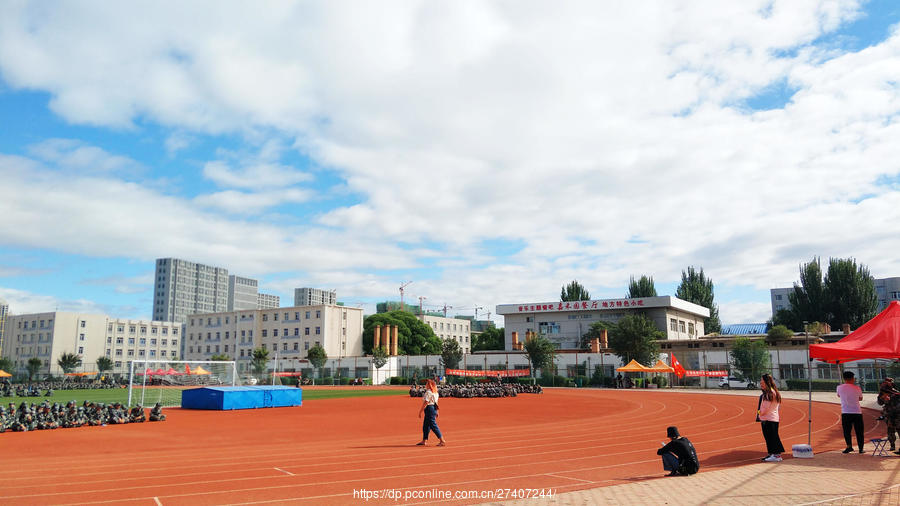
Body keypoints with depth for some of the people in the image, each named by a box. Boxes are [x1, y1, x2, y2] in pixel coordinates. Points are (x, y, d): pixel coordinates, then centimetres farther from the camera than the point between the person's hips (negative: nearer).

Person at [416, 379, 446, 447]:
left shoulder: (428, 392, -16)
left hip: (429, 409, -10)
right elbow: (436, 402, 16)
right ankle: (424, 441, 19)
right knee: (426, 425, 15)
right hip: (434, 408, 10)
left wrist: (420, 411, -15)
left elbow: (425, 403, -19)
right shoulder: (435, 392, 13)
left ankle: (442, 440, -7)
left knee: (433, 425, -7)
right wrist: (436, 412, 20)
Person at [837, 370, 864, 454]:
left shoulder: (840, 387, 0)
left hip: (845, 413, 0)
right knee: (859, 431, 10)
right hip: (857, 412, 1)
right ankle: (861, 448, 14)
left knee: (847, 430, 5)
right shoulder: (857, 388, -1)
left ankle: (849, 445, -11)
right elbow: (860, 398, 16)